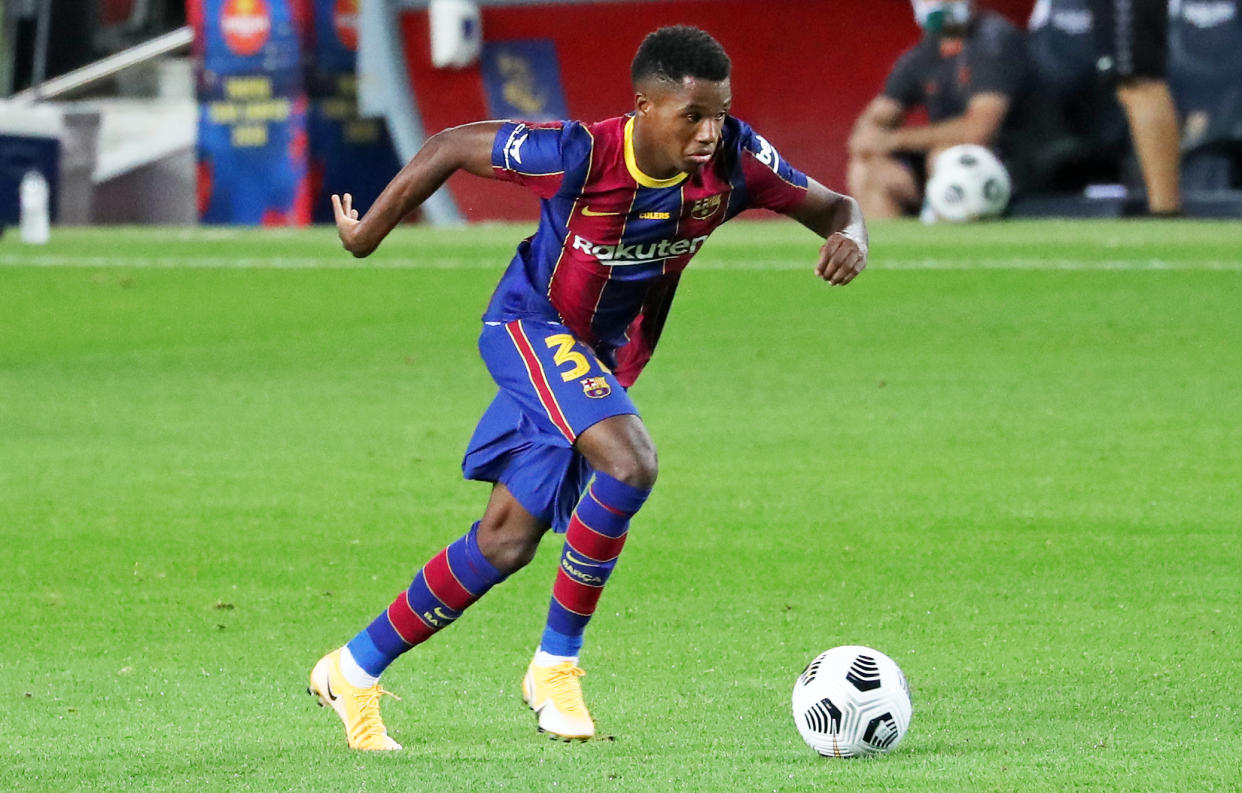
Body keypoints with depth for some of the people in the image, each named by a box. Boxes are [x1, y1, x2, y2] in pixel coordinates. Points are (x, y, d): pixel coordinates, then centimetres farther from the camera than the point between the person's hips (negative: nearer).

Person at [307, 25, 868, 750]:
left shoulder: (734, 159, -18)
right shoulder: (583, 155, -29)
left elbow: (831, 206, -5)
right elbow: (451, 147, -17)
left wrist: (851, 238, -30)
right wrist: (367, 235, -6)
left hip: (607, 355, 6)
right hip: (532, 326, -6)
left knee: (507, 542, 4)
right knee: (629, 463, -30)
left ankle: (354, 671, 20)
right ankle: (557, 664, -14)